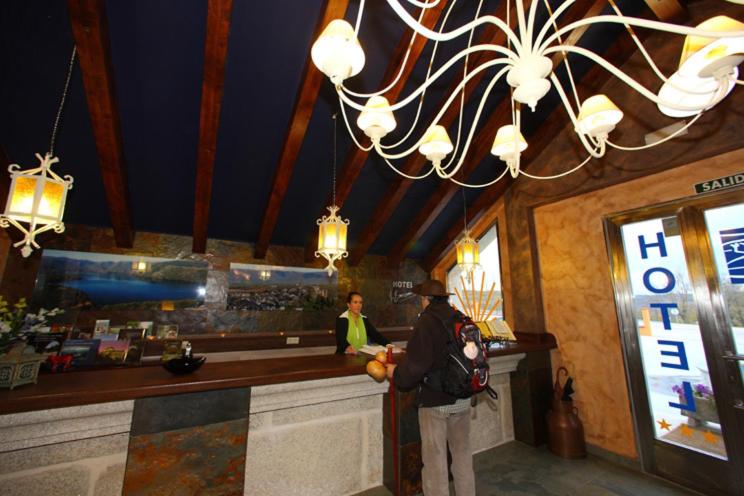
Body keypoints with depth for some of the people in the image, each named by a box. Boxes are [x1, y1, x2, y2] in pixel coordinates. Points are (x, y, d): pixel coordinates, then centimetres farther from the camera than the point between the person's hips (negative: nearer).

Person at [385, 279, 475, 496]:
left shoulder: (426, 321, -20)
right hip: (462, 399, 7)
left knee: (435, 458, 11)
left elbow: (416, 364, -24)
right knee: (462, 451, 24)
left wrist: (396, 373, -6)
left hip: (435, 401, -6)